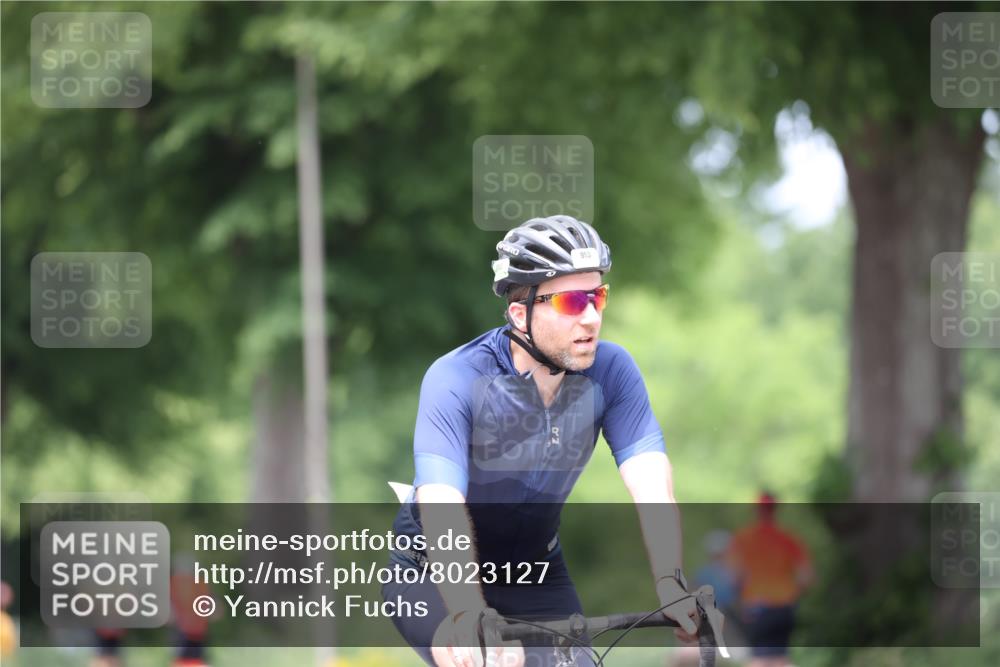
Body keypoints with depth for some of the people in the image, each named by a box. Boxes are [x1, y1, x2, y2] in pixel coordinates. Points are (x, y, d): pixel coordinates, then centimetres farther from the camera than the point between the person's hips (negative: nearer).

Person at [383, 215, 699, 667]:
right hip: (437, 573, -4)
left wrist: (670, 586, -45)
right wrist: (467, 613, -58)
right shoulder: (455, 380, -27)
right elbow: (442, 506, -41)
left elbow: (649, 480, -27)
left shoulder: (611, 371, -16)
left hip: (535, 569, 4)